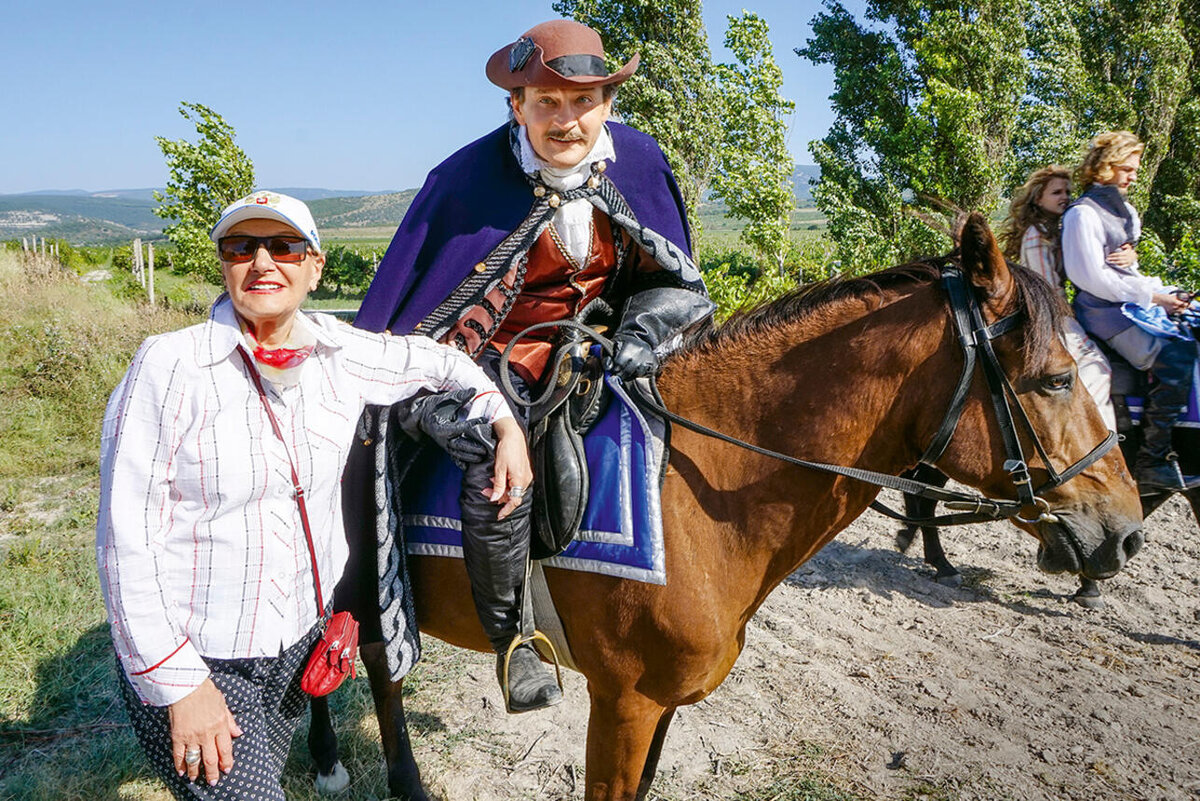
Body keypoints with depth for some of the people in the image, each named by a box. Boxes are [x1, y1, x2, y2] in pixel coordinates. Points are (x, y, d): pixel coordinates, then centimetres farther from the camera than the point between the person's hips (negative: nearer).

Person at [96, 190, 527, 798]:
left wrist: (508, 426, 2)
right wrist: (179, 685, -18)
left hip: (303, 639, 5)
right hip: (191, 659, -4)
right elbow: (127, 541, -16)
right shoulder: (168, 366, -15)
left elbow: (439, 363, 16)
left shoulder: (340, 355, -3)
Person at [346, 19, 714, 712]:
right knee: (498, 472, -29)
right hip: (500, 352, -5)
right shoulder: (474, 175, -19)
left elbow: (669, 276, 10)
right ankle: (513, 640, -4)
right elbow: (404, 289, -11)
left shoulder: (638, 159, -6)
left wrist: (637, 332, -2)